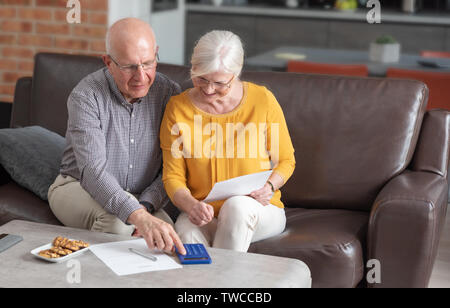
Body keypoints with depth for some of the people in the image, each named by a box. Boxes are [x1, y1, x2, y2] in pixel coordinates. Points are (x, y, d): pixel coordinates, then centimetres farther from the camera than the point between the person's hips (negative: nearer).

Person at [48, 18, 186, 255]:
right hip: (77, 188, -2)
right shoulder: (86, 96, -20)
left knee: (168, 234, -27)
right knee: (116, 220, -35)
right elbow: (92, 171, -34)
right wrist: (139, 217, -48)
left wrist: (146, 206, -26)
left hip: (141, 199, 3)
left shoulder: (169, 93, -9)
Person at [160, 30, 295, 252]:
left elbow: (286, 160, 7)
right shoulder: (177, 108, -3)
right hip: (203, 216, 0)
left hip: (258, 212, 1)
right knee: (186, 231, -34)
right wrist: (191, 205, -23)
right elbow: (172, 176, -2)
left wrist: (269, 187, -14)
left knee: (238, 205, -35)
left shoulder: (262, 99, -5)